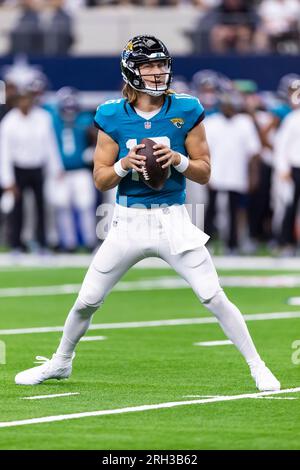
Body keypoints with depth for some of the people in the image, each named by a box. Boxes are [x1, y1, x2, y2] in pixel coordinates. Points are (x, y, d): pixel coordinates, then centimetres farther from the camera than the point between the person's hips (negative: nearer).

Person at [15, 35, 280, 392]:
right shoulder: (112, 116, -2)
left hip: (173, 219, -1)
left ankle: (257, 367, 2)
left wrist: (177, 159, -18)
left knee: (214, 298, -9)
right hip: (128, 222, 1)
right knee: (86, 301, 8)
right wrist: (124, 165, -18)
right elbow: (101, 180, 2)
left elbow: (204, 174, 1)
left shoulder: (186, 111, -3)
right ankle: (60, 363, 31)